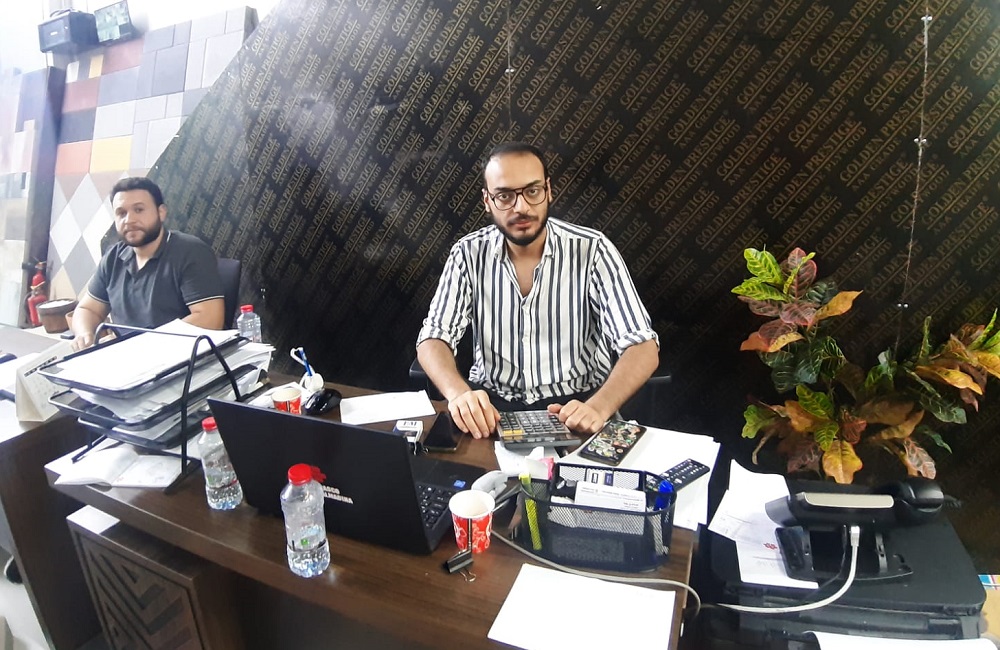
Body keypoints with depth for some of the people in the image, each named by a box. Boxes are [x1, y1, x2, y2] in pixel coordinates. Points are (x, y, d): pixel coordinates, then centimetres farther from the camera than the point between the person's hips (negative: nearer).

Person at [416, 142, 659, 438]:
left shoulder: (593, 250, -12)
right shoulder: (468, 253, -5)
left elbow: (643, 348, -15)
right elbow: (433, 339, -7)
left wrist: (598, 407, -35)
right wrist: (459, 392, -30)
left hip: (576, 402, -1)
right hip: (491, 402, 1)